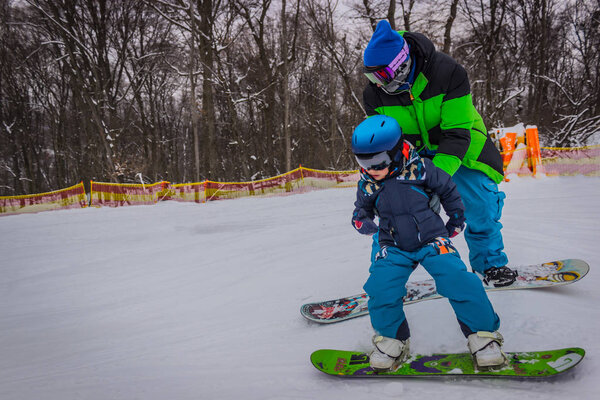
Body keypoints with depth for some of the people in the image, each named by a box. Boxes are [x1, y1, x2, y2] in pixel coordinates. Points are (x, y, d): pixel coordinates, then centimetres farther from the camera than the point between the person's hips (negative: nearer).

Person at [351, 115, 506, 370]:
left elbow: (447, 188, 9)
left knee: (458, 279, -20)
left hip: (431, 239, -2)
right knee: (380, 287, -20)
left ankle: (483, 335, -2)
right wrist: (362, 222, -6)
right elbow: (361, 211, 18)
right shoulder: (367, 185, 2)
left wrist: (456, 219, 18)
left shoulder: (419, 168, -6)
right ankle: (392, 340, 4)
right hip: (394, 247, 2)